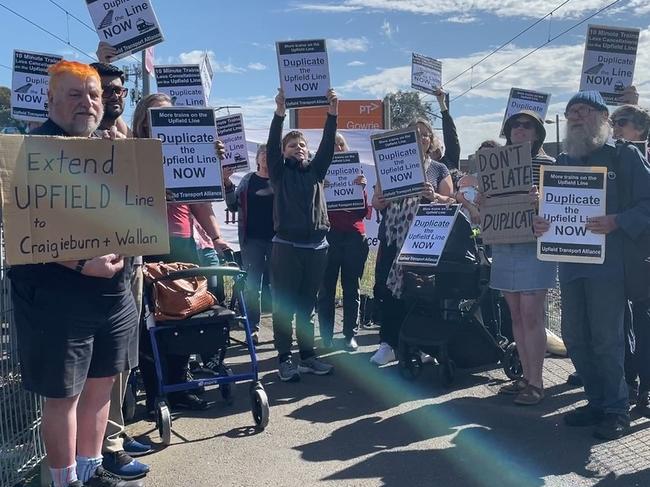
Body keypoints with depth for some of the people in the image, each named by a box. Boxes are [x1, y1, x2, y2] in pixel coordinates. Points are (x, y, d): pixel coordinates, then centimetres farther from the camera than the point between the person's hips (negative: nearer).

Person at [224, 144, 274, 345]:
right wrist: (227, 184, -5)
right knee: (252, 285, 4)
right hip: (252, 240, 1)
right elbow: (233, 206, 8)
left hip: (278, 239, -1)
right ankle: (253, 327, 11)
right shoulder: (248, 180, 8)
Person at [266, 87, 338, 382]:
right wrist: (280, 114, -20)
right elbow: (271, 146, -9)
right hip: (286, 246, -3)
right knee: (284, 305, 0)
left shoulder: (315, 170, 14)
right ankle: (284, 359, 7)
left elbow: (327, 145, 3)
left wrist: (332, 114, -9)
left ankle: (307, 356, 19)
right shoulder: (279, 172, 6)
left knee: (307, 304, 11)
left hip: (317, 246, 4)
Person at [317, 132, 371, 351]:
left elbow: (364, 213, 6)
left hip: (354, 237, 2)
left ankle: (350, 334, 12)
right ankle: (326, 336, 7)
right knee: (326, 288, 0)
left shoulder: (355, 175, 12)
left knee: (351, 288, 5)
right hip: (328, 236, -2)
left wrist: (361, 189, -8)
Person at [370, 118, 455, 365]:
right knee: (392, 289, -1)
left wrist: (433, 196, -17)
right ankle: (388, 344, 4)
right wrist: (380, 201, -12)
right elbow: (376, 201, 12)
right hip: (394, 237, 1)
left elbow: (450, 202, 3)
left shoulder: (439, 169, 10)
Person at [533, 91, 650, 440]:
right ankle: (597, 401, 25)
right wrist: (540, 223, -3)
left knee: (606, 338, -3)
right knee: (574, 337, 9)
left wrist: (616, 222, -21)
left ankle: (616, 410, 13)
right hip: (570, 262, 6)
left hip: (609, 262, -6)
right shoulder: (562, 161, 17)